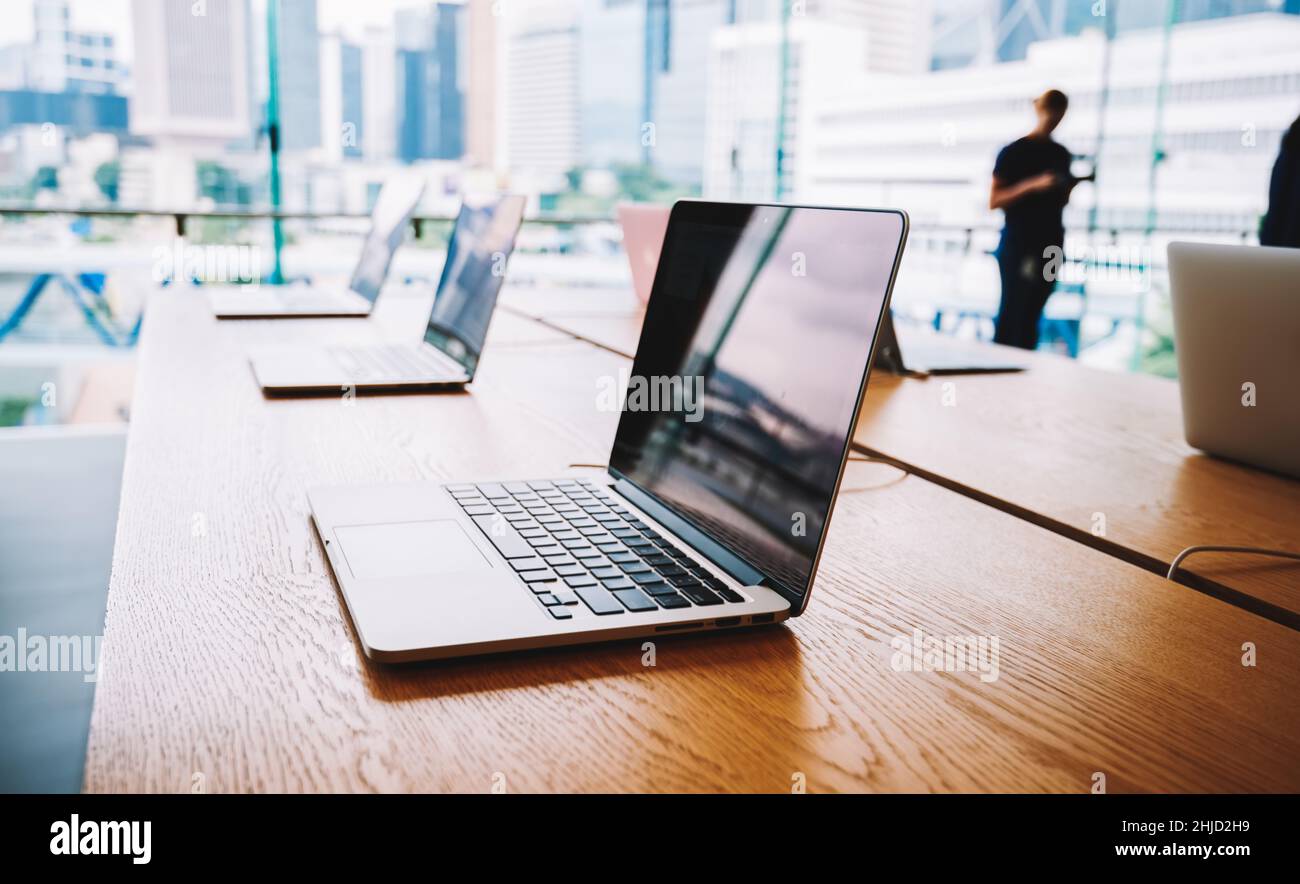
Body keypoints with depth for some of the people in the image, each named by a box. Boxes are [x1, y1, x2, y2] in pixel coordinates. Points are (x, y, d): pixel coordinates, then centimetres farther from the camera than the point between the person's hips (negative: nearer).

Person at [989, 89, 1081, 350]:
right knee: (1012, 312, -7)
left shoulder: (1061, 154, 14)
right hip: (1017, 244, -5)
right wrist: (1032, 185, -20)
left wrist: (1071, 184, 0)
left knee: (1031, 314, 3)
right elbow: (994, 201, -8)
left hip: (1050, 244, 5)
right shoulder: (1014, 152, -3)